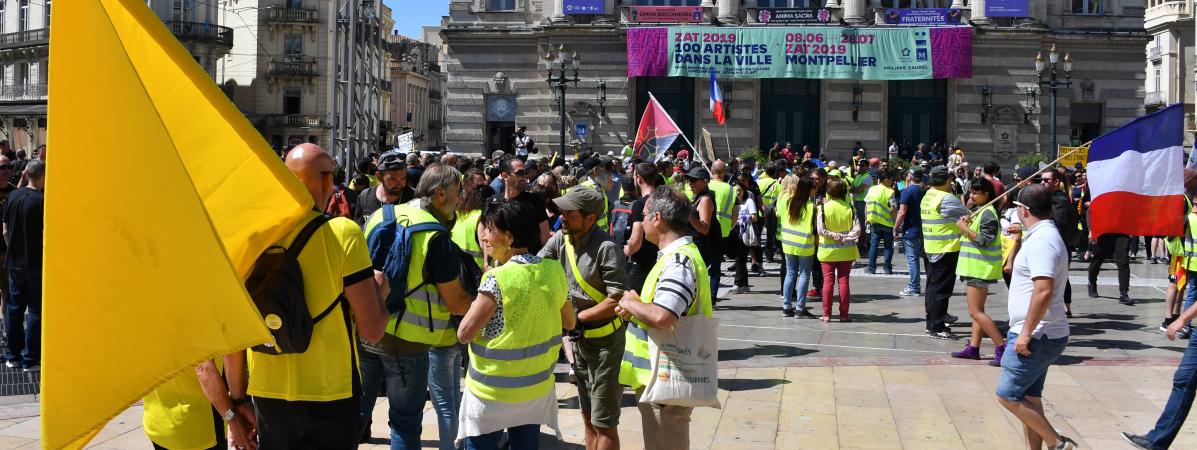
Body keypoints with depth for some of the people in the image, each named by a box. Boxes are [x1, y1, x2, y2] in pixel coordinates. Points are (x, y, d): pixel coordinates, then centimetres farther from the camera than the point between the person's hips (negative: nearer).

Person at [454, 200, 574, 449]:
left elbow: (464, 333, -17)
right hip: (537, 386, 6)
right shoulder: (554, 271, -3)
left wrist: (479, 296, -6)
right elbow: (569, 322, 11)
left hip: (493, 392, -5)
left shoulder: (498, 280, -21)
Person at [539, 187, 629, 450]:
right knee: (588, 418, 19)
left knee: (604, 423, -1)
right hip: (579, 337, 7)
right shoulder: (561, 239, -2)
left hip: (605, 339, -7)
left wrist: (576, 317, -19)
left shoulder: (605, 248, -22)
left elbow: (616, 300, -24)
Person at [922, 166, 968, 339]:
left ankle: (933, 321, 26)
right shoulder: (947, 199, -19)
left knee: (933, 286, 17)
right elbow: (968, 215, -12)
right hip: (947, 249, -9)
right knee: (941, 288, -4)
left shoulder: (927, 197, 9)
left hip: (930, 247, 9)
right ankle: (936, 327, -2)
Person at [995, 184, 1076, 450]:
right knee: (1029, 398, 14)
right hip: (1042, 336, 11)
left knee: (1007, 395, -6)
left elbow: (1044, 290, -28)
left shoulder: (1041, 240, -19)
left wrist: (1026, 333, -26)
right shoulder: (1044, 236, 15)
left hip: (1036, 337, -11)